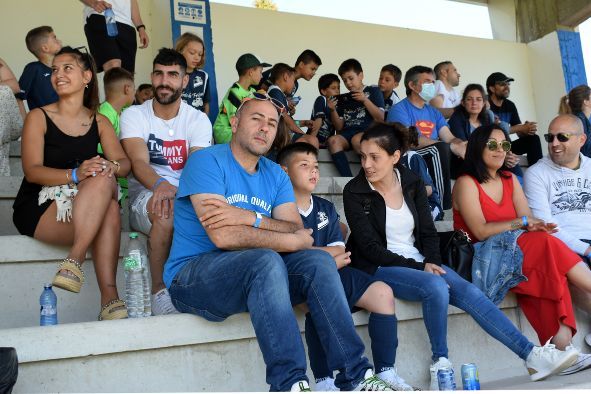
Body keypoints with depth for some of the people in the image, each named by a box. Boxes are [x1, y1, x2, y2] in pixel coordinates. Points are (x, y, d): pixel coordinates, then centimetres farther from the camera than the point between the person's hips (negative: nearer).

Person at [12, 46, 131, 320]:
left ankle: (74, 260, -34)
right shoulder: (39, 117, 1)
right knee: (109, 209, -31)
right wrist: (75, 174, -30)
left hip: (86, 212, 3)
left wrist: (111, 167, -27)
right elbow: (32, 171, -12)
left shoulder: (99, 122, 11)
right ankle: (109, 296, -35)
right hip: (38, 208, -3)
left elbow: (124, 163, -1)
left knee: (103, 181, -32)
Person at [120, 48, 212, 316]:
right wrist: (160, 185, -39)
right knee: (166, 210, -38)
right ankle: (159, 292, -22)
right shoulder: (134, 115, 3)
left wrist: (180, 190, -33)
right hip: (144, 196, -1)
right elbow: (139, 162, -15)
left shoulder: (198, 120, 7)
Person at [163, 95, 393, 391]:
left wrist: (252, 218, -22)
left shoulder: (276, 175, 12)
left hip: (256, 273, 6)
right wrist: (291, 240, -13)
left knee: (319, 261, -14)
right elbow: (223, 236, -22)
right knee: (267, 260, -33)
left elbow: (299, 232, -3)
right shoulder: (207, 161, -9)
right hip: (191, 275, -6)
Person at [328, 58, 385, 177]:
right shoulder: (342, 99, 24)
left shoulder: (373, 91, 16)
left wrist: (365, 100, -2)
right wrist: (332, 110, 2)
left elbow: (380, 118, 5)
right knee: (333, 140, -32)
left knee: (357, 139, -38)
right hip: (347, 134, 3)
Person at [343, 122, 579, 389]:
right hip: (379, 269, -4)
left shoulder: (412, 183, 4)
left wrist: (431, 262, -13)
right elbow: (370, 247, -12)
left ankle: (532, 355, -19)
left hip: (418, 262, 4)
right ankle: (440, 364, -17)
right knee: (435, 286, -32)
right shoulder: (354, 192, -8)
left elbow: (428, 232, 7)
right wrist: (418, 267, -17)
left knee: (467, 290, -20)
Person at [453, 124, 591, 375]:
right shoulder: (466, 183, -3)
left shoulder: (510, 179, 19)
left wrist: (535, 227, -17)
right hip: (481, 258, -6)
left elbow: (529, 221, 7)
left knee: (549, 268, -27)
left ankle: (562, 344, -32)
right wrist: (523, 222, -14)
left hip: (516, 255, 6)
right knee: (547, 244, -26)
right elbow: (481, 232, -14)